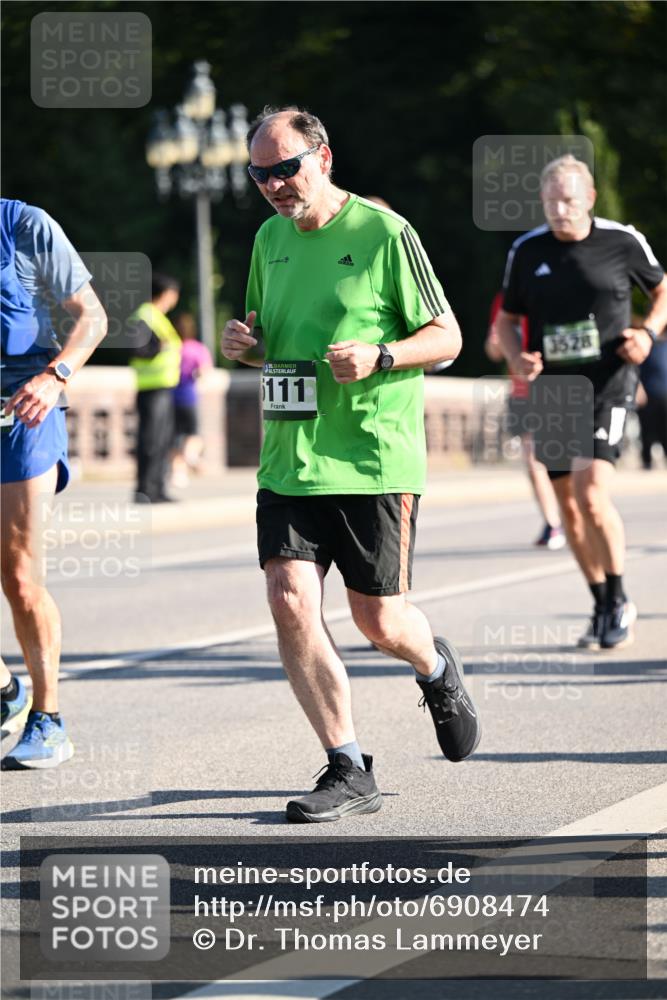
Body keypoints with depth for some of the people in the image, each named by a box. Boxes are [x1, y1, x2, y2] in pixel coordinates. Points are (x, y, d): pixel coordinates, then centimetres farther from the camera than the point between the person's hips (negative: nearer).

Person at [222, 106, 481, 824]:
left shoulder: (384, 233, -7)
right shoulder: (269, 239, 11)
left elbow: (447, 337, -3)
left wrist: (379, 356, -20)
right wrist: (242, 341, 2)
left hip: (374, 461, -5)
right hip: (288, 461, 5)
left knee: (378, 620, 1)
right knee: (290, 603, -10)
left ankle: (437, 669, 38)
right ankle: (348, 771, -1)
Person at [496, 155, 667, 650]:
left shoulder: (623, 241, -3)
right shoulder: (527, 251, 4)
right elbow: (508, 318, 14)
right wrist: (516, 358, -6)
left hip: (607, 386, -4)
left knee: (592, 493, -20)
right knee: (569, 504, 7)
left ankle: (619, 599, -3)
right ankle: (603, 606, 24)